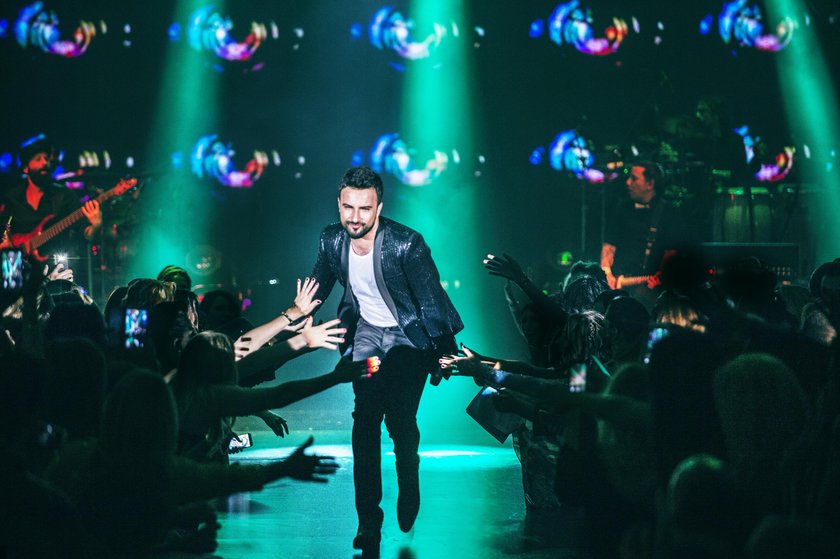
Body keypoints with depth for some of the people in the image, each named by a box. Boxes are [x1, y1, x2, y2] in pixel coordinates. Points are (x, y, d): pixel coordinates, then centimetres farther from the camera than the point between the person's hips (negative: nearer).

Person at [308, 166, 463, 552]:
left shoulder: (407, 244, -25)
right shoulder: (332, 240, -12)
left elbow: (431, 301, -19)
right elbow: (315, 291, 5)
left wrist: (443, 355, -18)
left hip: (408, 336, -3)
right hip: (366, 333, 3)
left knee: (401, 422, -7)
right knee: (365, 422, -9)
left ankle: (409, 491, 24)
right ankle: (368, 517, -7)